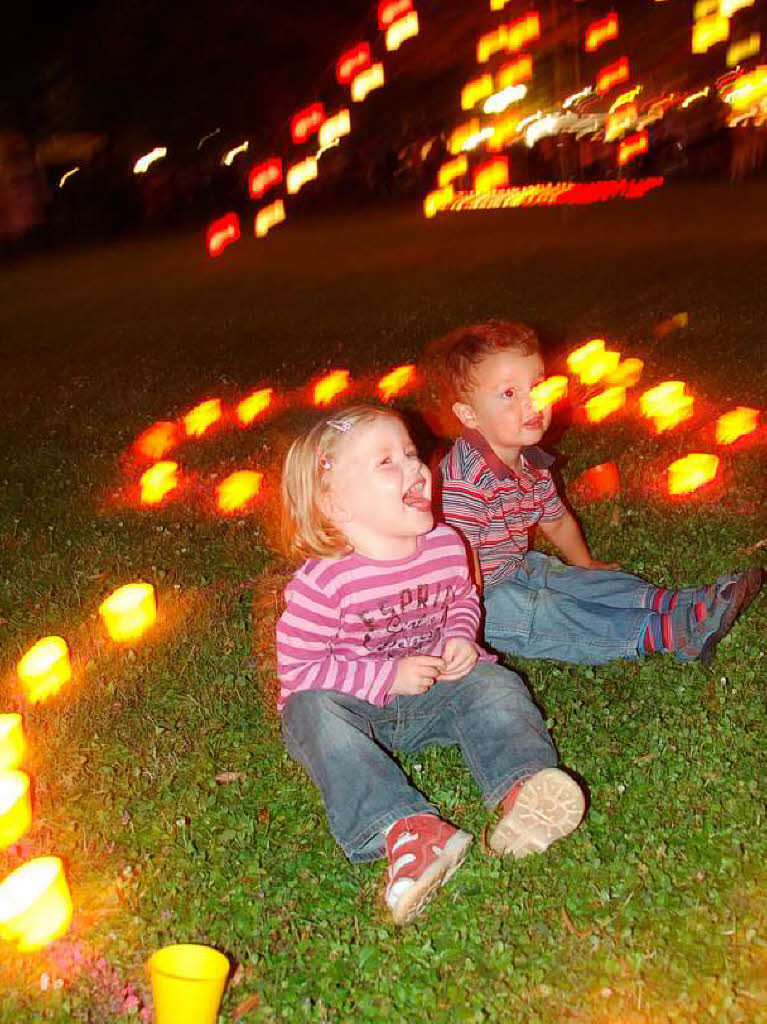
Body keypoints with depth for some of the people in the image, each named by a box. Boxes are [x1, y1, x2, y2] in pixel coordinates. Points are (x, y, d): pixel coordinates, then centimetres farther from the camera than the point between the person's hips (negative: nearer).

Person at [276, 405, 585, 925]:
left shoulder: (446, 545, -7)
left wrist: (459, 638, -9)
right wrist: (387, 677, -25)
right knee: (317, 713, -34)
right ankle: (404, 828, -48)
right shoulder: (321, 585, -24)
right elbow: (298, 668, -19)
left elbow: (464, 599, 14)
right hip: (353, 704, -4)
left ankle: (523, 786, -35)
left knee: (493, 683, -16)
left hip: (429, 692, 5)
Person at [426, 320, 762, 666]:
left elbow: (557, 520, 18)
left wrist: (587, 565, 30)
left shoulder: (530, 460, 1)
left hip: (518, 567, 9)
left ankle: (685, 603, -6)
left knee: (587, 583, 0)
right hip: (483, 596, -9)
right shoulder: (465, 478, -31)